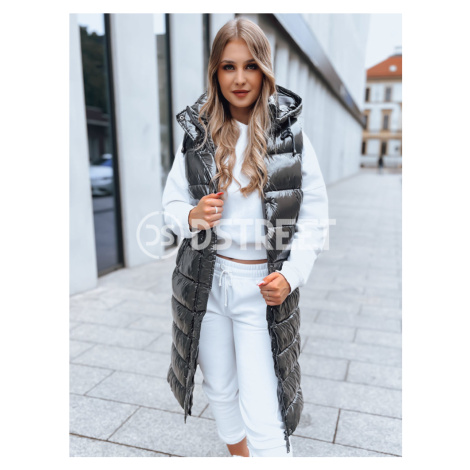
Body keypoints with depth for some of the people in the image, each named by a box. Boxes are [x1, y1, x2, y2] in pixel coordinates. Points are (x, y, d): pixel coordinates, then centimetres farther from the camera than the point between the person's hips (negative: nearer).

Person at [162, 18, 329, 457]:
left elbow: (314, 218, -3)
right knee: (220, 389, 22)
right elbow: (172, 201, 7)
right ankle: (237, 452, 50)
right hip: (205, 281, 3)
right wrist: (192, 216, -15)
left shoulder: (290, 136, -4)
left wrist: (291, 274, -16)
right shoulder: (197, 134, 2)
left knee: (262, 417, -3)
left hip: (262, 288, -3)